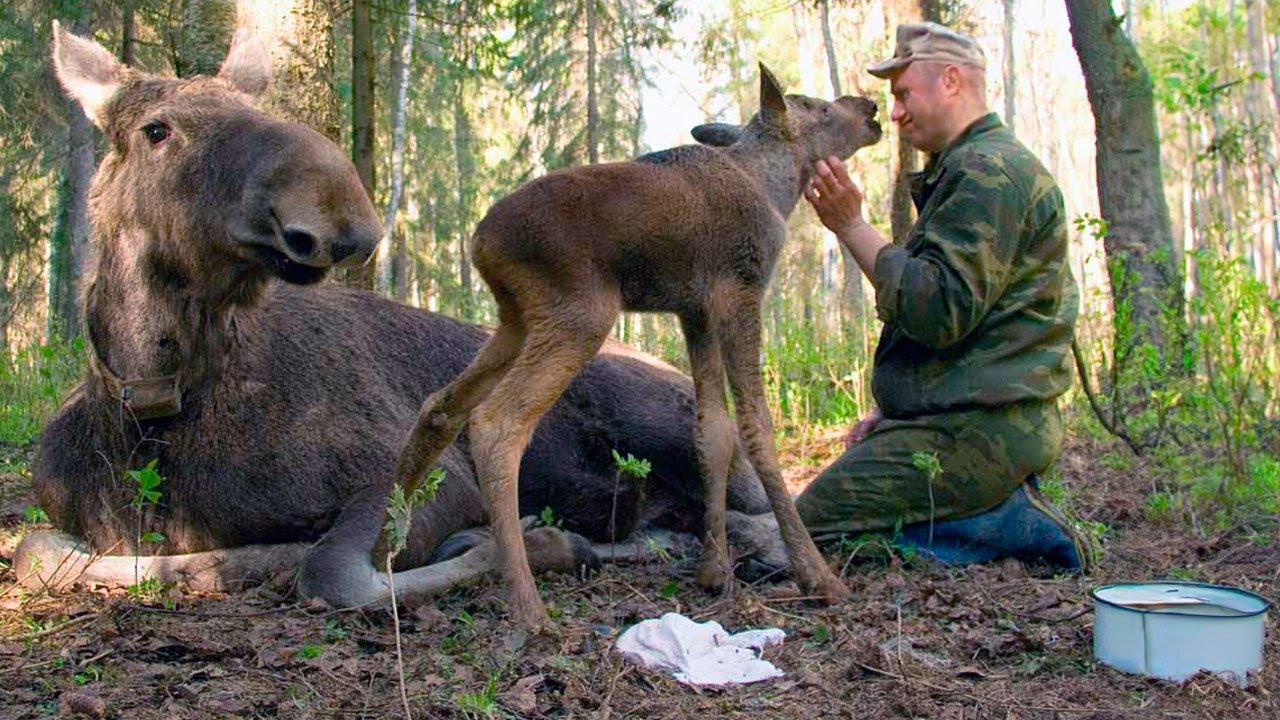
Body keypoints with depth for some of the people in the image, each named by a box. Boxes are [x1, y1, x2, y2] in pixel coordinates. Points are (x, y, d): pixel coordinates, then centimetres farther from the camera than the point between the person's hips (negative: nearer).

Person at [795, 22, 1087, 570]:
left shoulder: (987, 170, -13)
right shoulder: (972, 168, 22)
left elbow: (941, 310, -24)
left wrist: (852, 227, -17)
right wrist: (891, 414, 17)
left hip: (975, 429, -11)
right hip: (970, 417, 11)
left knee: (806, 530, -12)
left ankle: (1004, 523, -10)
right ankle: (1001, 507, 6)